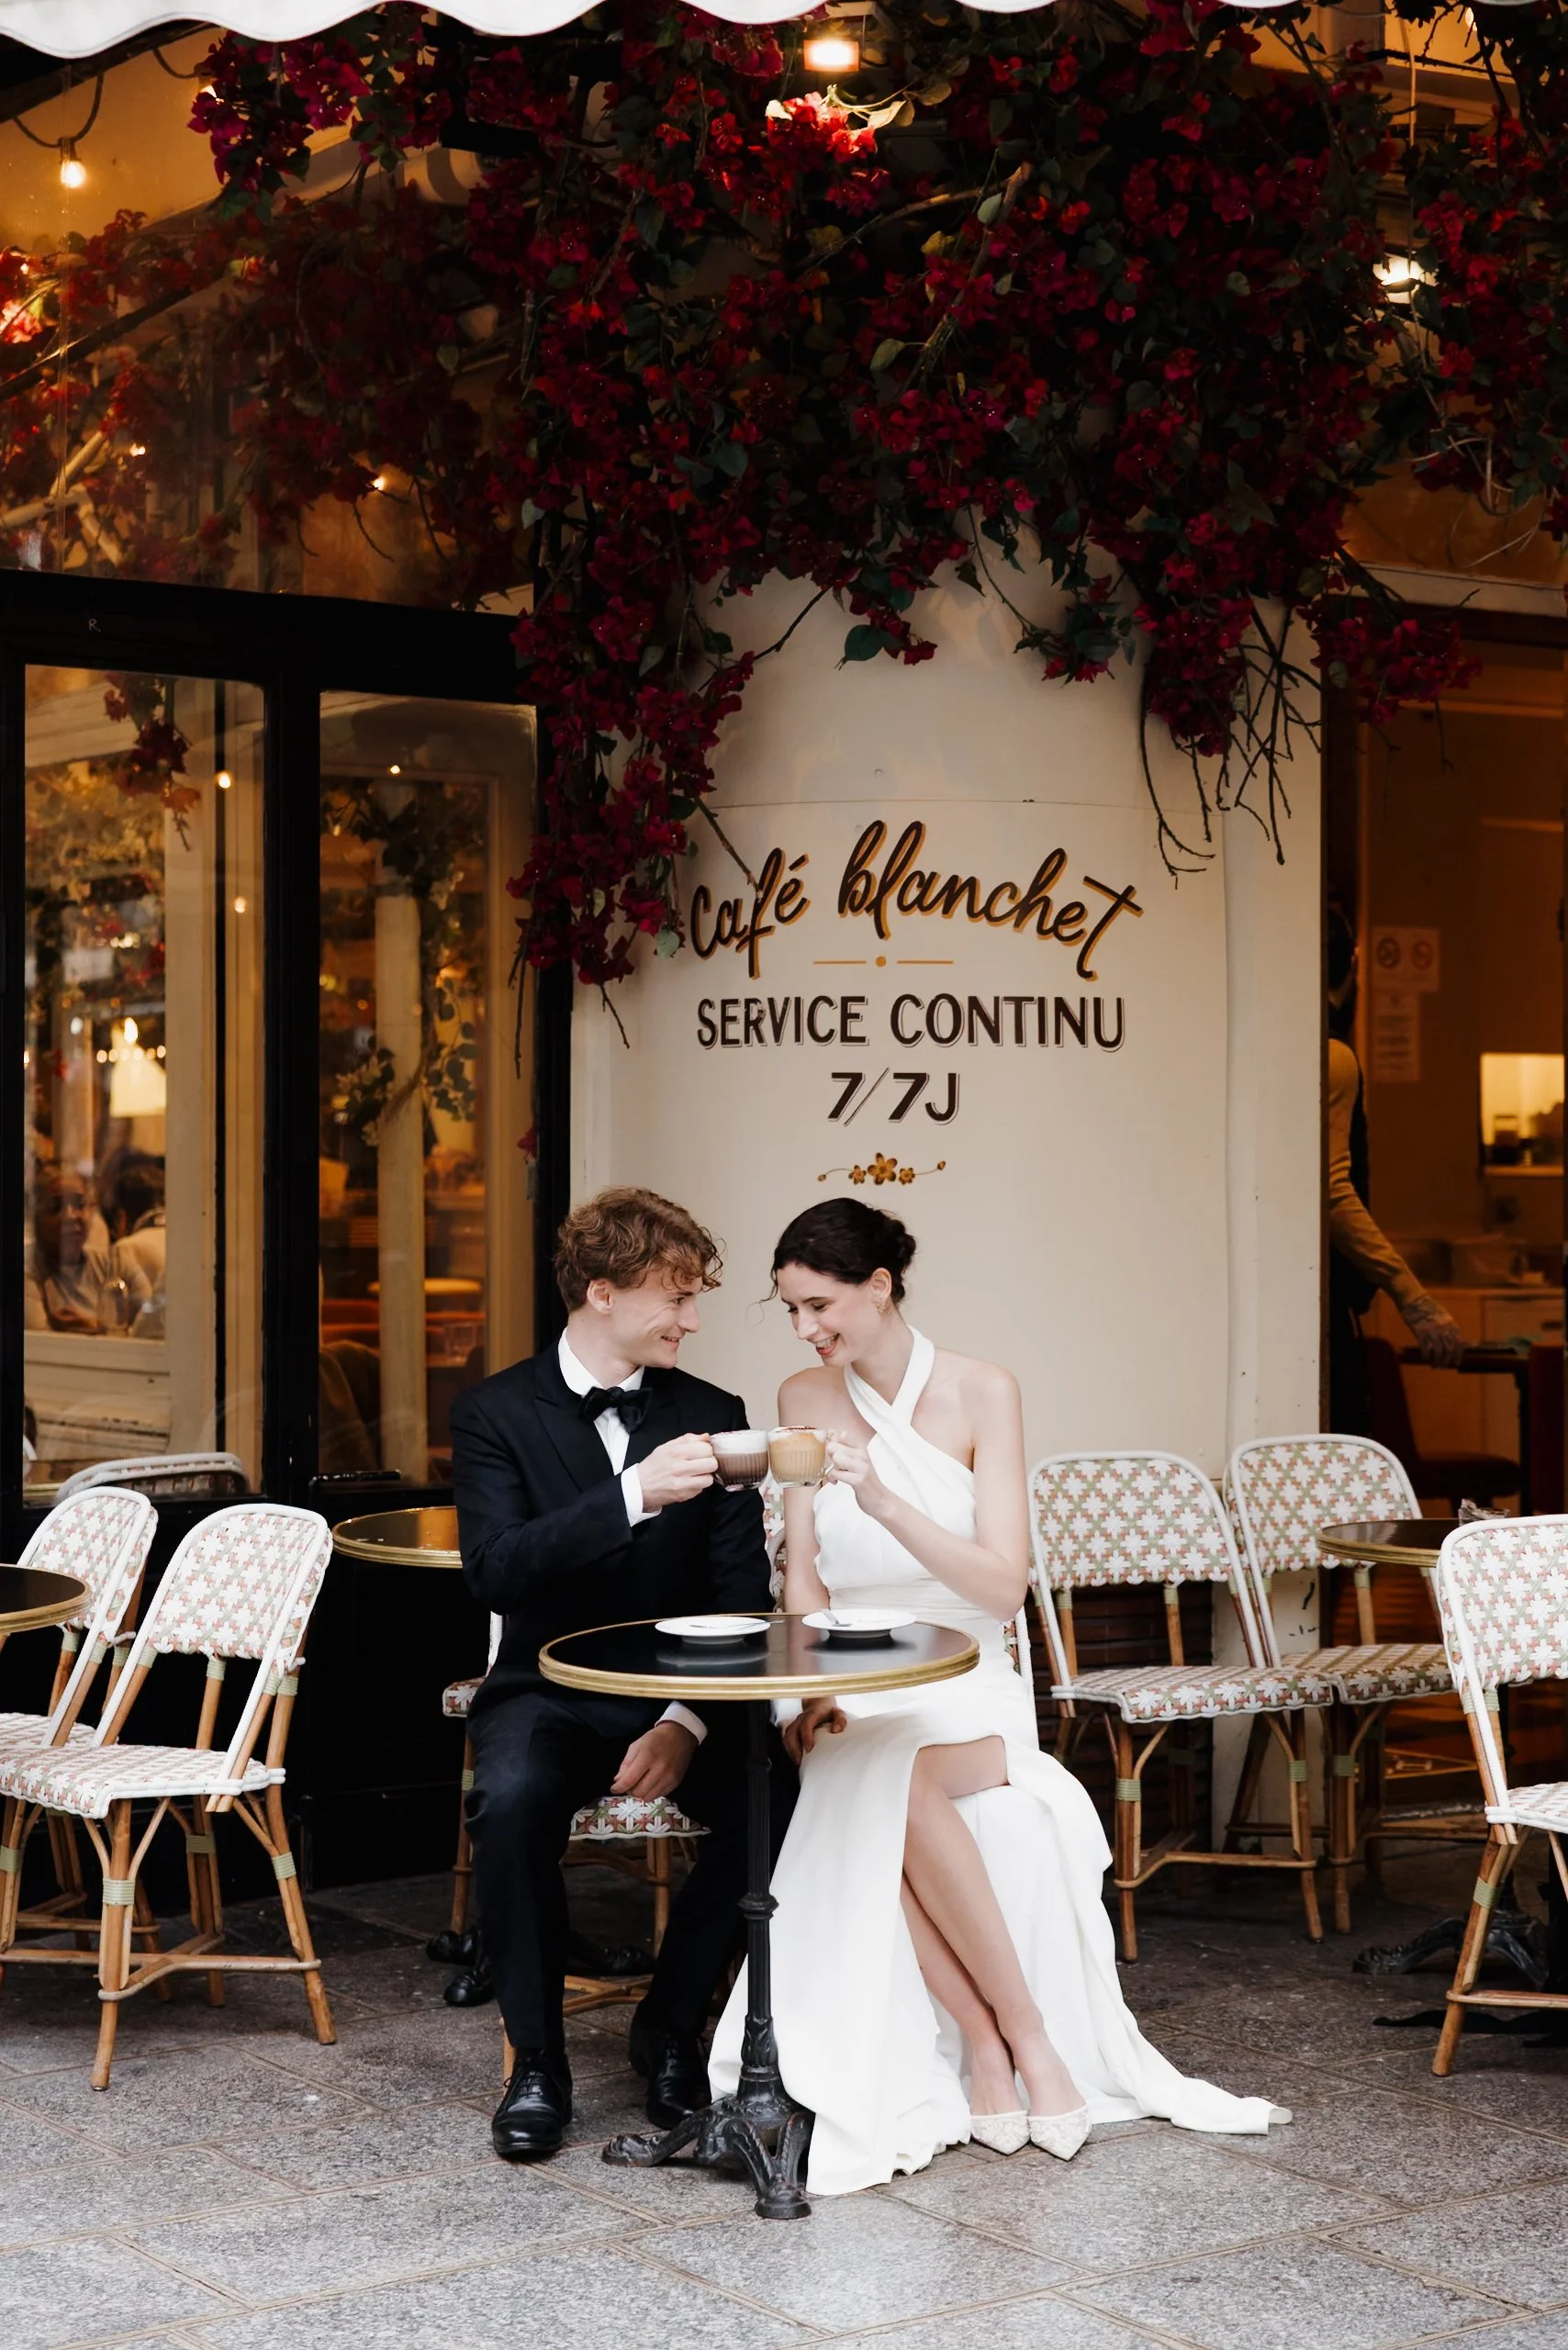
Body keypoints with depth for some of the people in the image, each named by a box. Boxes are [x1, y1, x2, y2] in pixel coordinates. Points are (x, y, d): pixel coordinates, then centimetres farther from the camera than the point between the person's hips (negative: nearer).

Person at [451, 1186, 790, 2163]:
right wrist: (633, 1495, -33)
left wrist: (689, 1722, -15)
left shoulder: (713, 1415, 4)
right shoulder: (498, 1413, -4)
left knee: (774, 1794, -28)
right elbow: (496, 1571, -20)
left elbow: (743, 1596, 1)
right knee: (513, 1799, -35)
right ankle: (538, 2061, -14)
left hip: (683, 1692, 2)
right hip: (551, 1694, -2)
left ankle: (673, 2026, -4)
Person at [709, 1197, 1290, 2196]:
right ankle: (1001, 2040, -22)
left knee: (899, 1775, -36)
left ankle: (1000, 2040, -21)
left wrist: (885, 1501, -25)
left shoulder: (982, 1393, -4)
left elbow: (1004, 1585, -11)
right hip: (851, 1688, 2)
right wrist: (812, 1690, -12)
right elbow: (804, 1578, 7)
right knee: (871, 1794, -33)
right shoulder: (806, 1400, 7)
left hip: (964, 1682, -2)